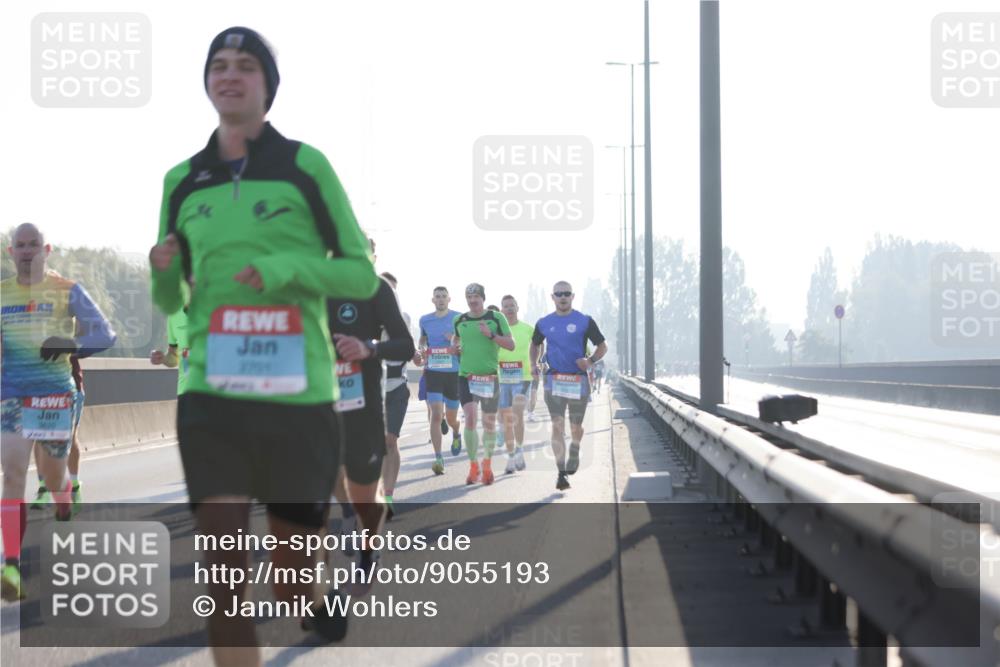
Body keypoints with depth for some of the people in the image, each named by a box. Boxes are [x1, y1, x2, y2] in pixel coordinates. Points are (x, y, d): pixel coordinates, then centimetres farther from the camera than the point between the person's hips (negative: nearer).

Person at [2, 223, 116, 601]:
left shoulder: (67, 291, 1)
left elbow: (105, 335, -2)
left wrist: (70, 345, -20)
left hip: (55, 396, -1)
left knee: (53, 475, 7)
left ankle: (65, 518, 41)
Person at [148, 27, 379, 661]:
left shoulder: (306, 167, 1)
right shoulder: (183, 181, 10)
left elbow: (363, 275, 2)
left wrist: (290, 268, -16)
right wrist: (162, 271, -6)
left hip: (300, 399, -2)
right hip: (213, 398, 2)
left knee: (294, 587, 9)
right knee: (224, 579, -8)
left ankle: (322, 608, 43)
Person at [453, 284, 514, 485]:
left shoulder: (496, 318, -1)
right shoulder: (459, 321, 7)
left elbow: (511, 345, -4)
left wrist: (491, 335, -17)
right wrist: (455, 348, 3)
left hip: (489, 376, -1)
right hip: (466, 376, 1)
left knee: (489, 423, 6)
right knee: (470, 418, -14)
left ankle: (487, 463, 24)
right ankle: (473, 465, -4)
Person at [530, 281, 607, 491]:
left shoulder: (585, 321, 0)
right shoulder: (544, 323, 7)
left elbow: (602, 346, 5)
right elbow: (535, 344, 24)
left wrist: (591, 361, -14)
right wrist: (533, 364, 6)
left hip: (578, 380, -1)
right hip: (554, 380, 1)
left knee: (576, 427, 8)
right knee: (558, 426, -9)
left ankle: (574, 451, 43)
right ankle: (561, 473, -10)